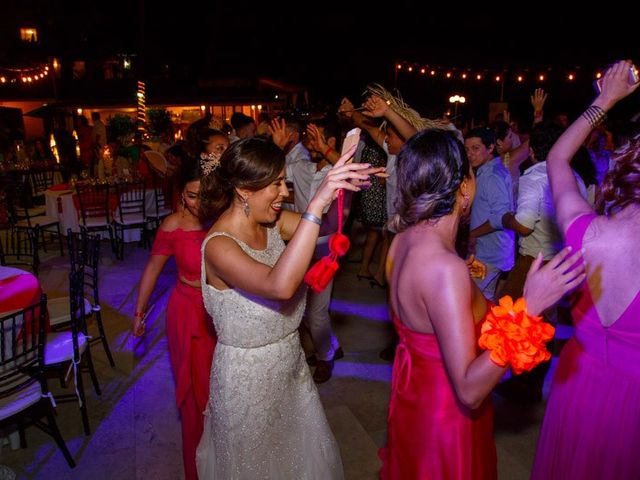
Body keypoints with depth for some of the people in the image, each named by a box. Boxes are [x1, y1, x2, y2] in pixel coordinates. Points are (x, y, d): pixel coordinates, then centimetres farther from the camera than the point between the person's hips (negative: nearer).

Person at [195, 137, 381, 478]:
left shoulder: (272, 222, -6)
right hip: (247, 377, -7)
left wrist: (343, 186, -26)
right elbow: (280, 286, -45)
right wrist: (317, 202, -47)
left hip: (291, 367, 7)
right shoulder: (218, 246, -29)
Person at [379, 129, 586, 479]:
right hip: (444, 413, -7)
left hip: (412, 392, 8)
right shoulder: (445, 268, -33)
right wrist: (528, 308, -34)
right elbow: (469, 391, -32)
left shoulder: (402, 241, -7)